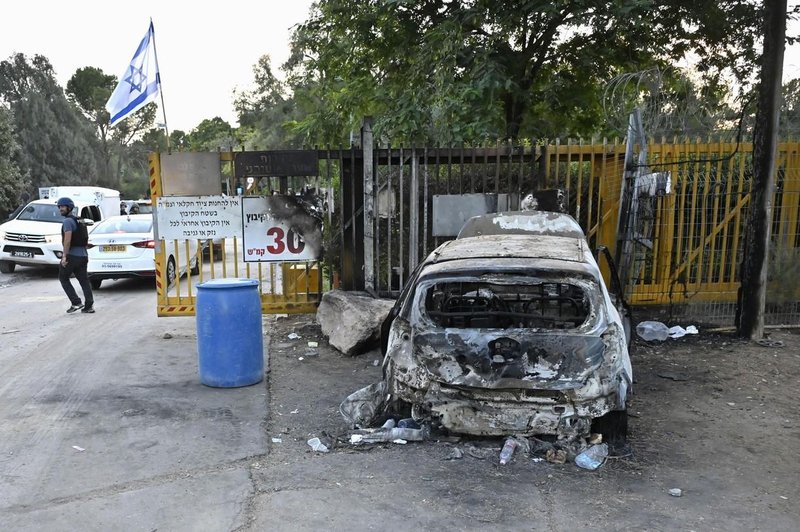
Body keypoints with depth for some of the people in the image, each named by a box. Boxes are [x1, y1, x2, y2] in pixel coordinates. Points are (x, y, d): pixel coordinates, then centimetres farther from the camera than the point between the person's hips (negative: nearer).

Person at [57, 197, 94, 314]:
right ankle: (89, 306, 3)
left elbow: (67, 239, -20)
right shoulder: (77, 220, 19)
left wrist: (64, 256, -19)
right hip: (83, 255, 8)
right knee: (84, 280, 6)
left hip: (72, 256, -8)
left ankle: (76, 303, 0)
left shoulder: (67, 221, -11)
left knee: (63, 278, 7)